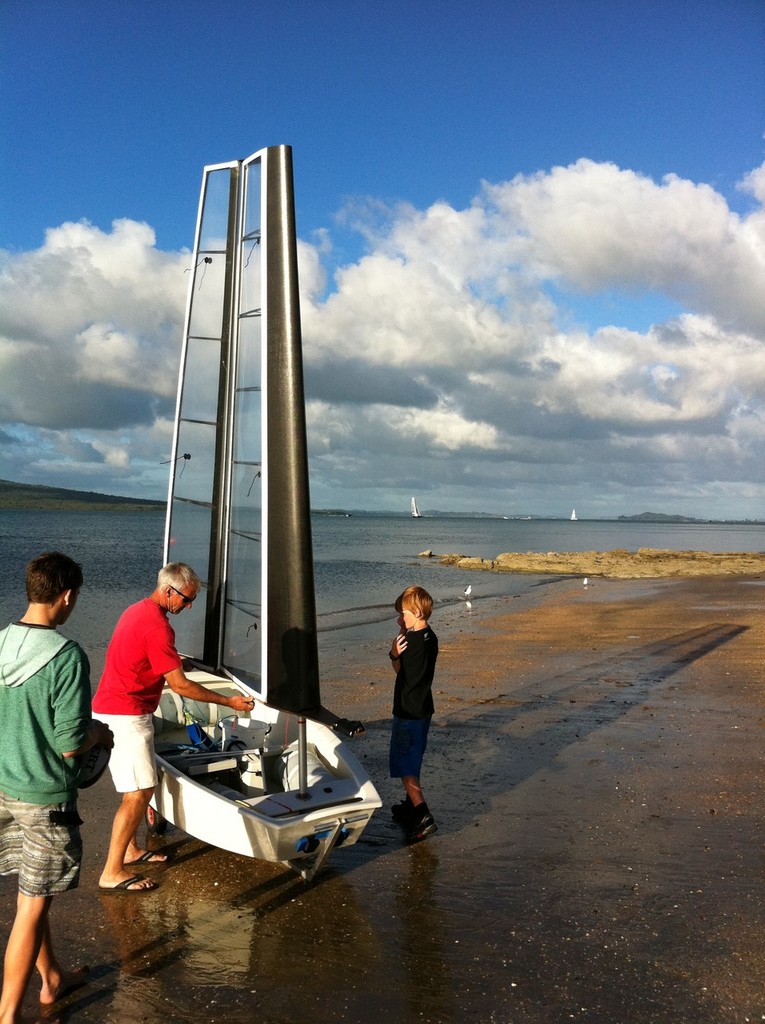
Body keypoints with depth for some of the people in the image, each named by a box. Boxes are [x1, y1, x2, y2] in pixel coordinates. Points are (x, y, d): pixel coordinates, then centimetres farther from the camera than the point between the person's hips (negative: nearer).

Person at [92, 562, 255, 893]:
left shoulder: (138, 610, 11)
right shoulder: (157, 626, -21)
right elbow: (180, 685, -19)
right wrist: (229, 702, -13)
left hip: (113, 709, 10)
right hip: (125, 717, -10)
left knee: (142, 785, 19)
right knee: (138, 793, -7)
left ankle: (131, 849, 30)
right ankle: (112, 873, -1)